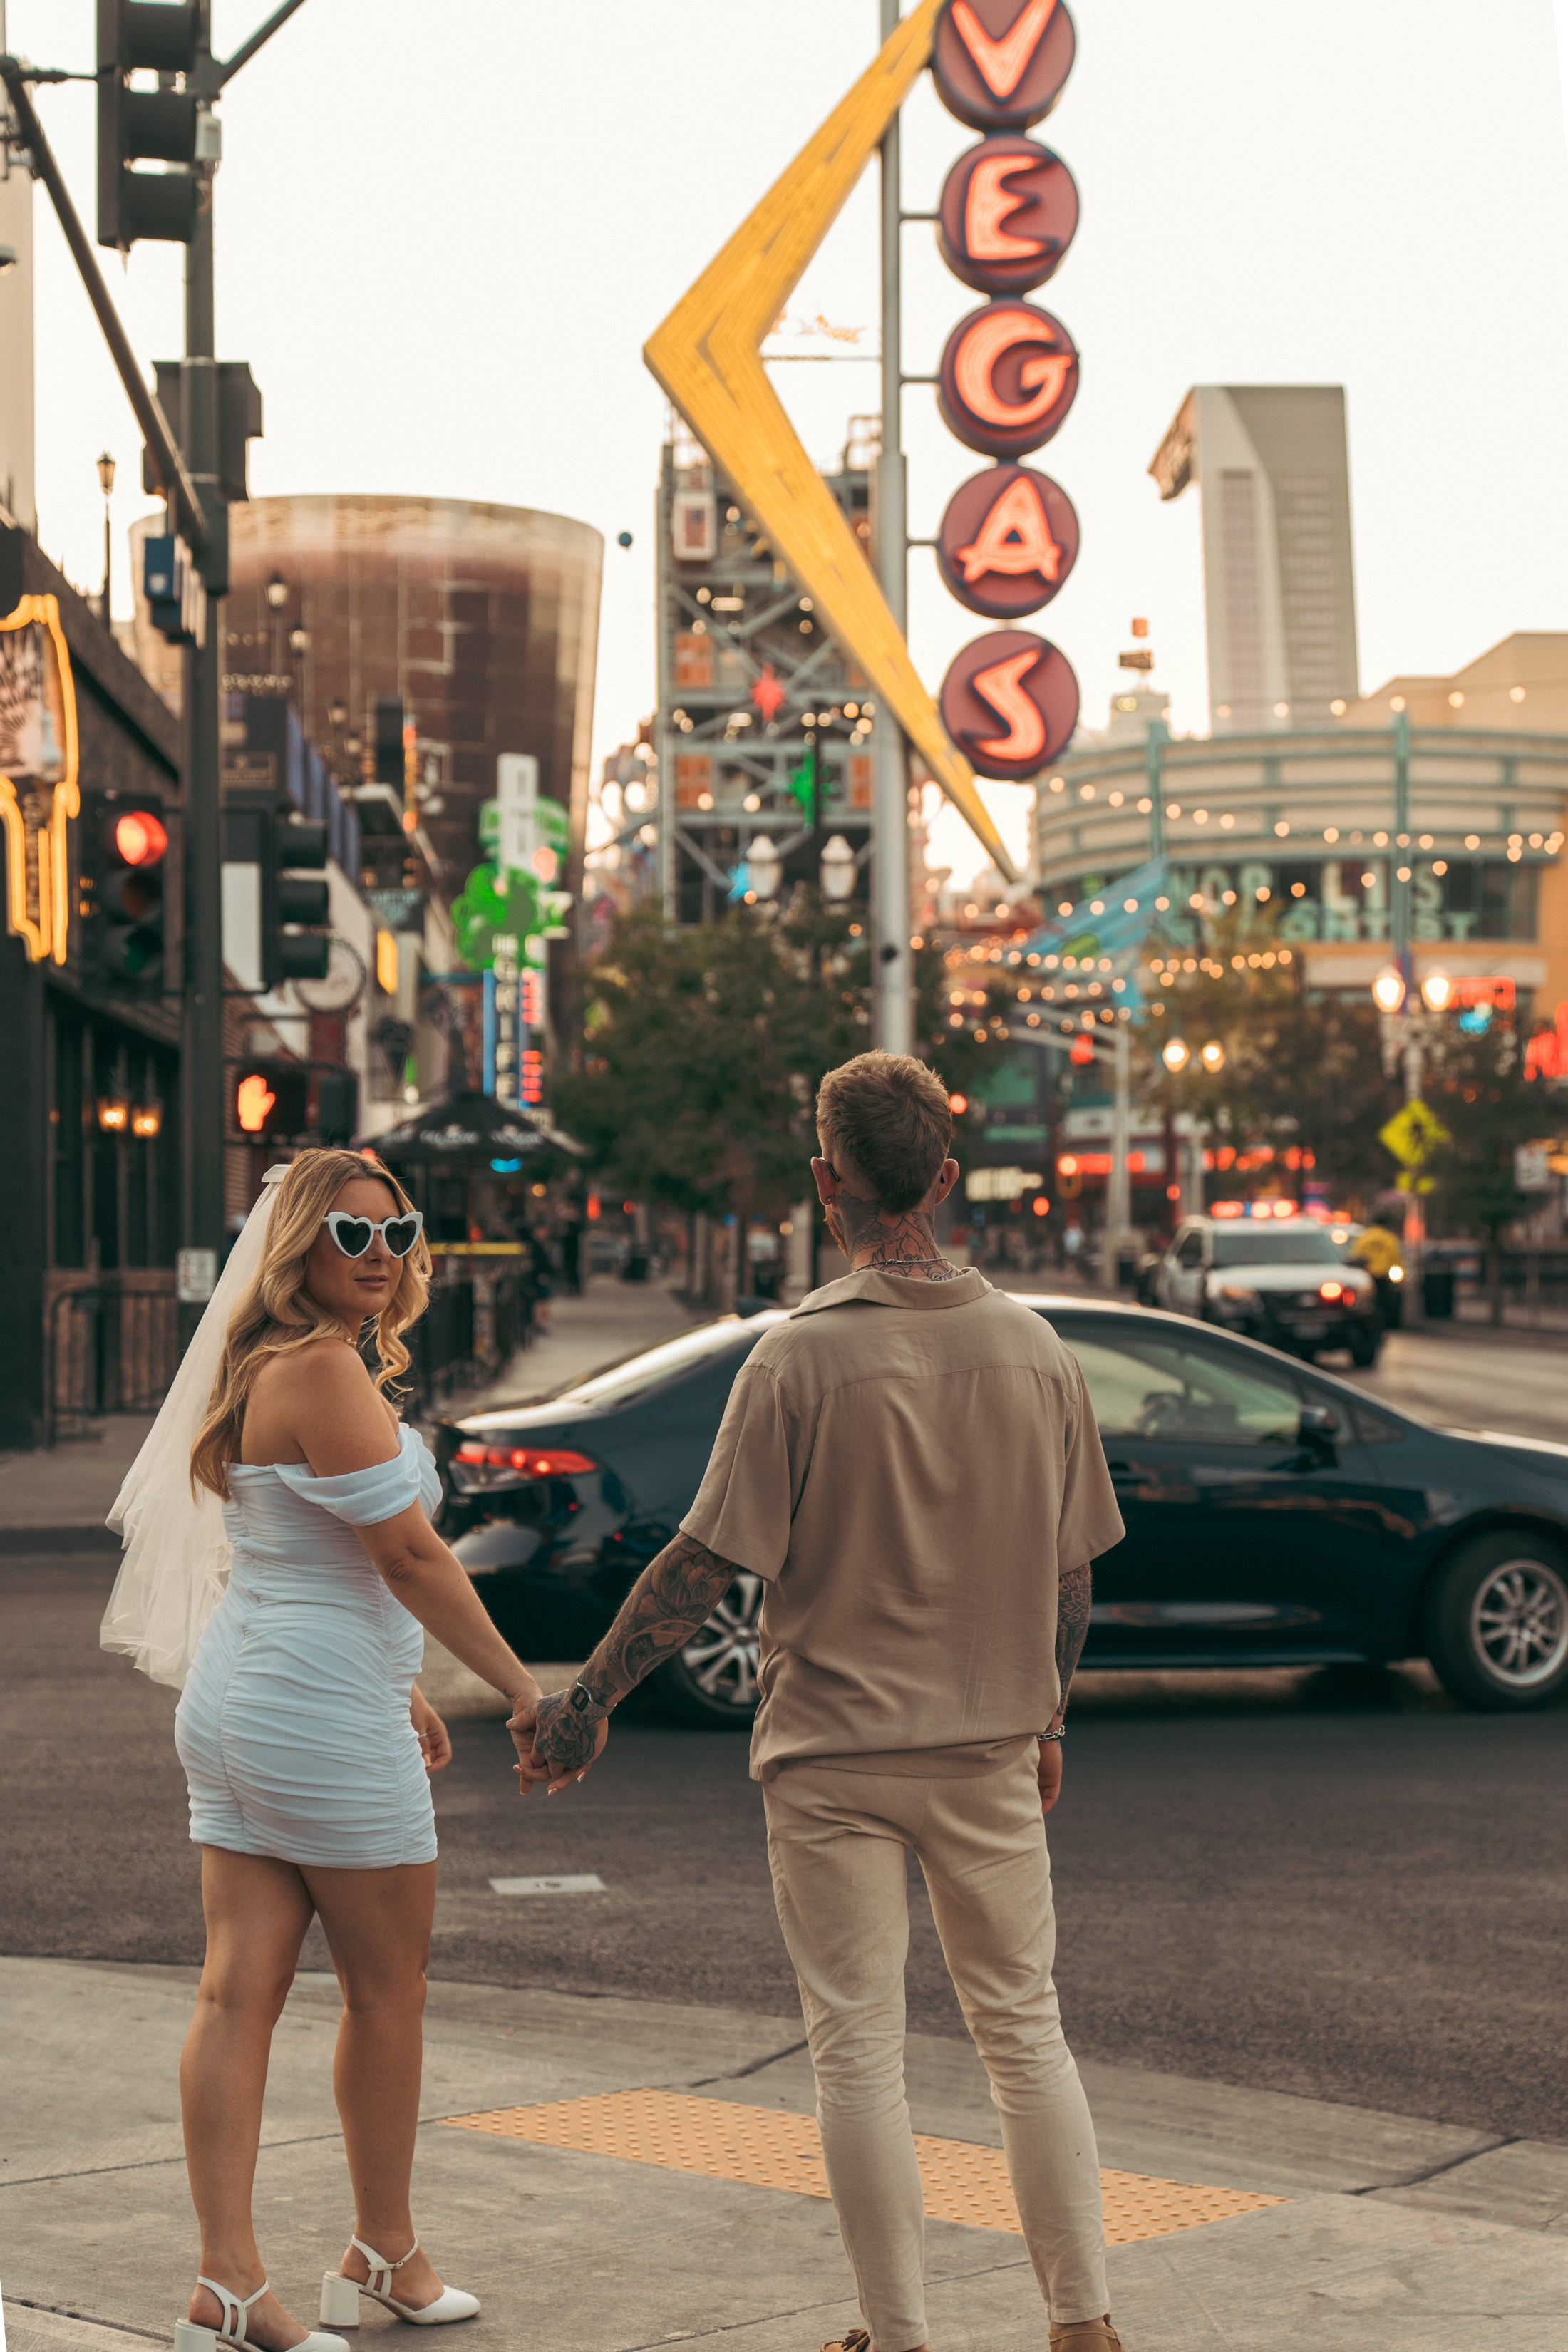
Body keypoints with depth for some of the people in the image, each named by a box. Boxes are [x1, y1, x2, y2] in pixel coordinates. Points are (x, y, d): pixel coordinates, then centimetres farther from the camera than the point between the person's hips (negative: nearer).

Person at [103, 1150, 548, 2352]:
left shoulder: (270, 1367, 14)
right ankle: (386, 2255, 22)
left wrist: (400, 1687, 27)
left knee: (239, 1993, 3)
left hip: (235, 1698, 9)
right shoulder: (322, 1370, -17)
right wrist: (524, 1688, -15)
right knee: (388, 1990, 8)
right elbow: (408, 1554, -19)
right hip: (323, 1716, -9)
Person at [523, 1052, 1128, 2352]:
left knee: (859, 2047, 5)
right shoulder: (1036, 1349, -1)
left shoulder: (803, 1356, -14)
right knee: (1025, 2028, 14)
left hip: (834, 1749, -4)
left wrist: (588, 1699, -4)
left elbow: (705, 1563, -13)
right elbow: (1071, 1569, 7)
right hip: (989, 1743, 4)